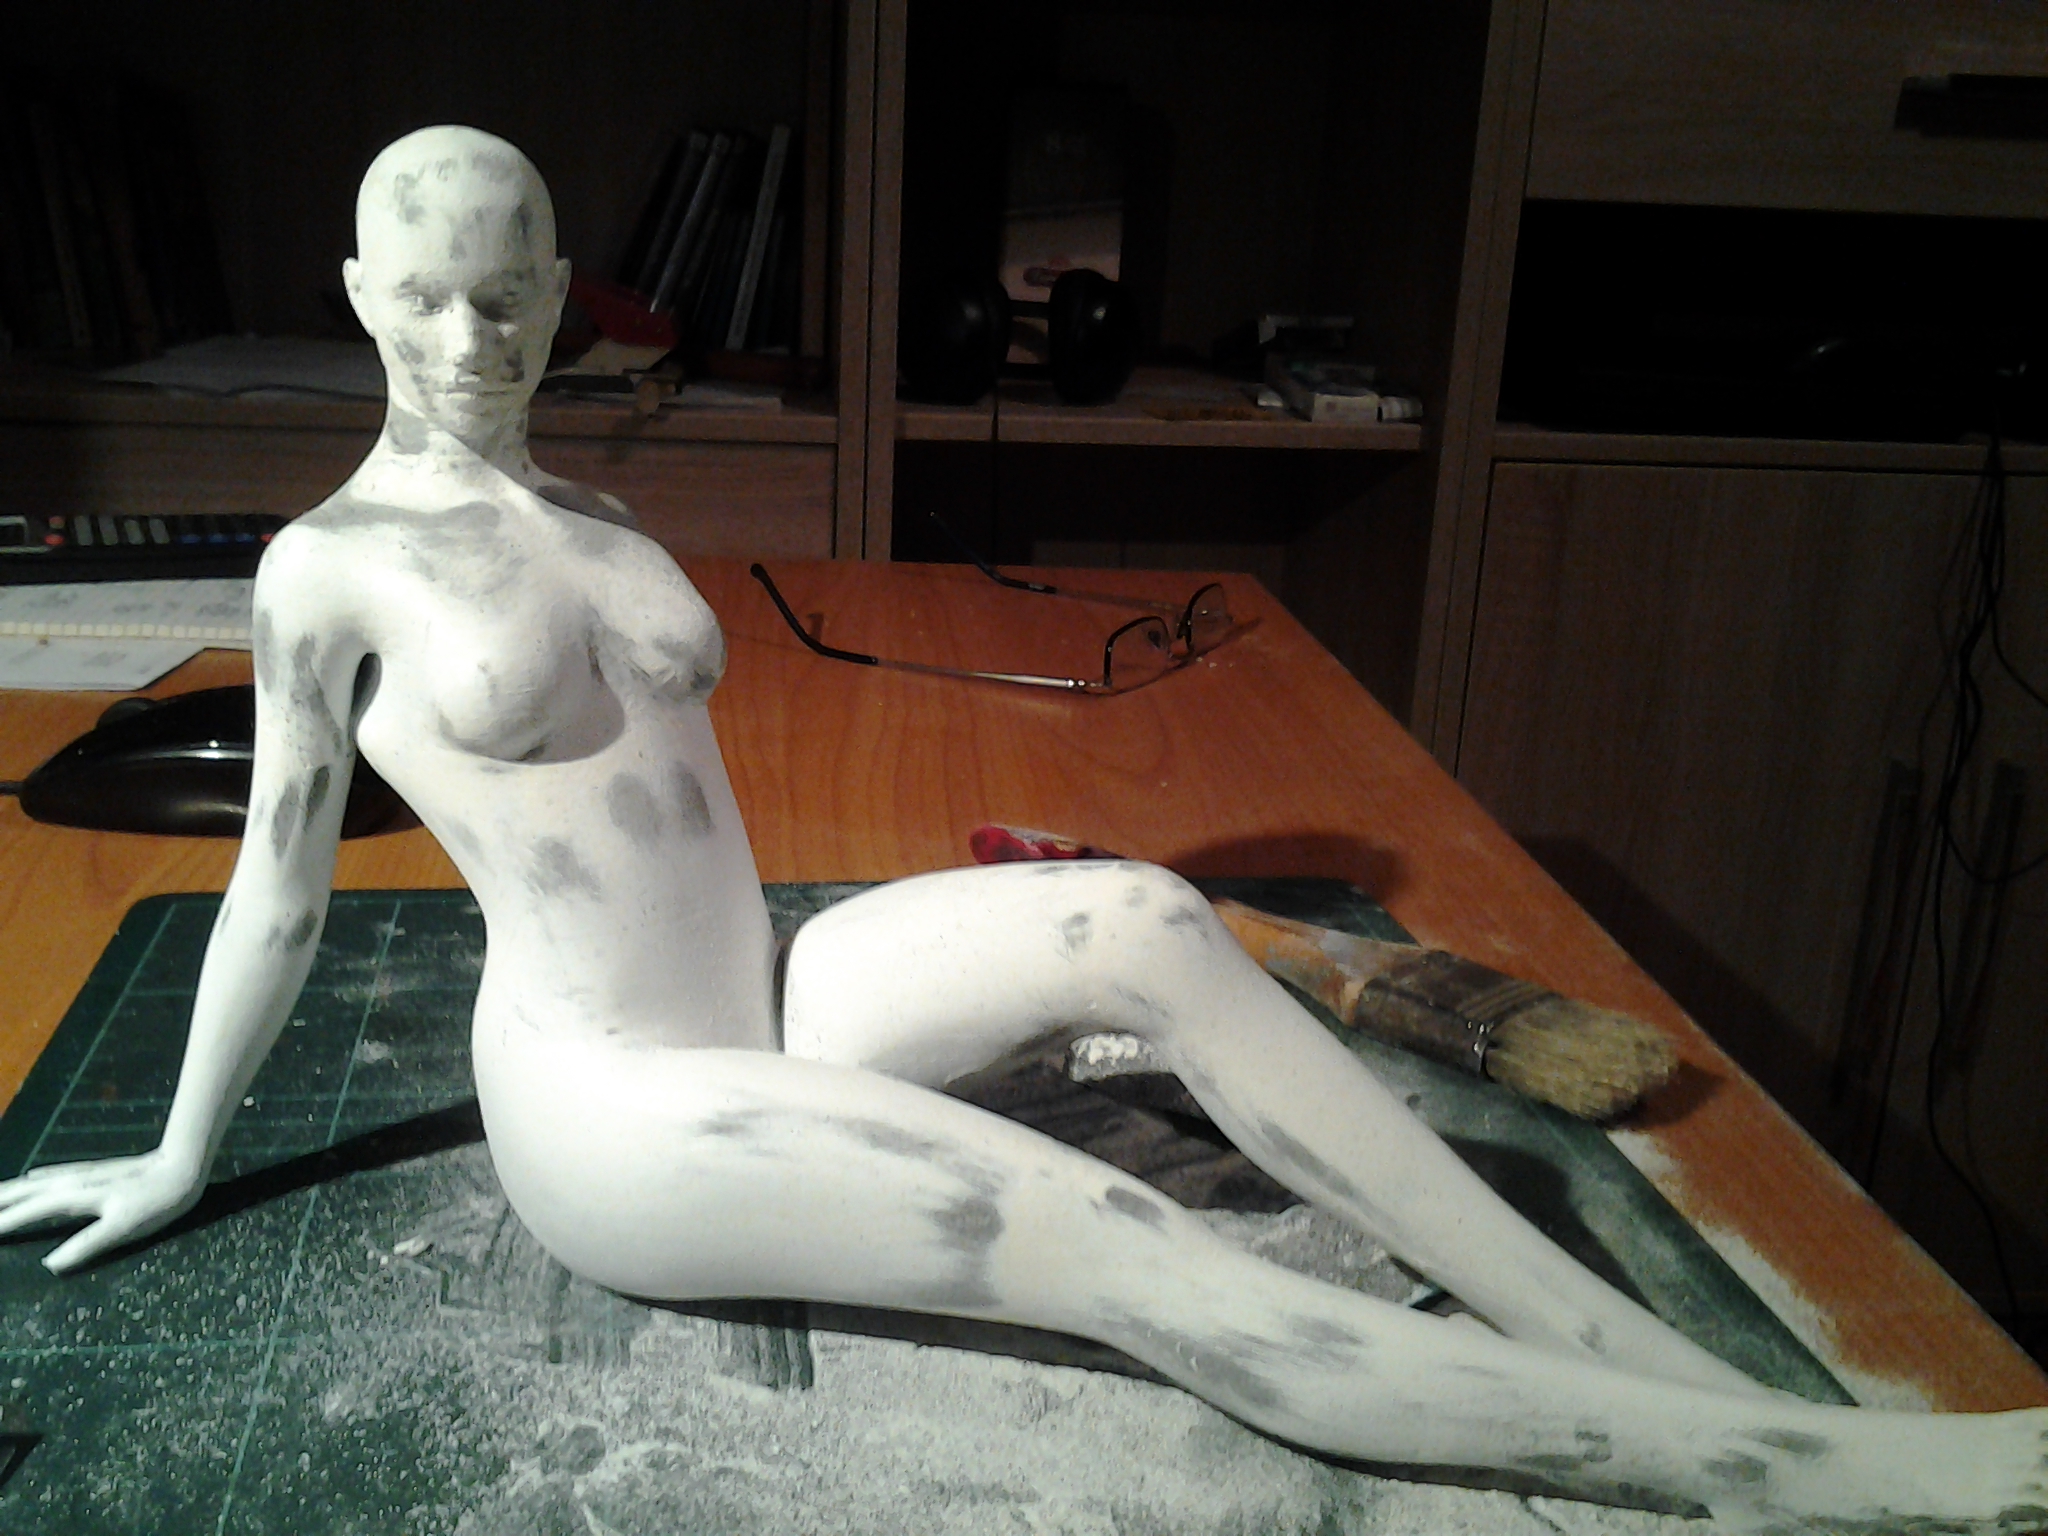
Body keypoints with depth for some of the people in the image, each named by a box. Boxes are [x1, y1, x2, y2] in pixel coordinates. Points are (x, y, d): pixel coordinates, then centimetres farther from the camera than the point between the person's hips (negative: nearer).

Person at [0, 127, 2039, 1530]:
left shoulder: (595, 518, 13)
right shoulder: (330, 565, -5)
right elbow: (280, 878, 2)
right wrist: (177, 1164, 10)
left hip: (771, 1006, 6)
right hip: (608, 1111, -6)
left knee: (1144, 919, -21)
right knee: (1121, 1251, -23)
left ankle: (1650, 1352, -19)